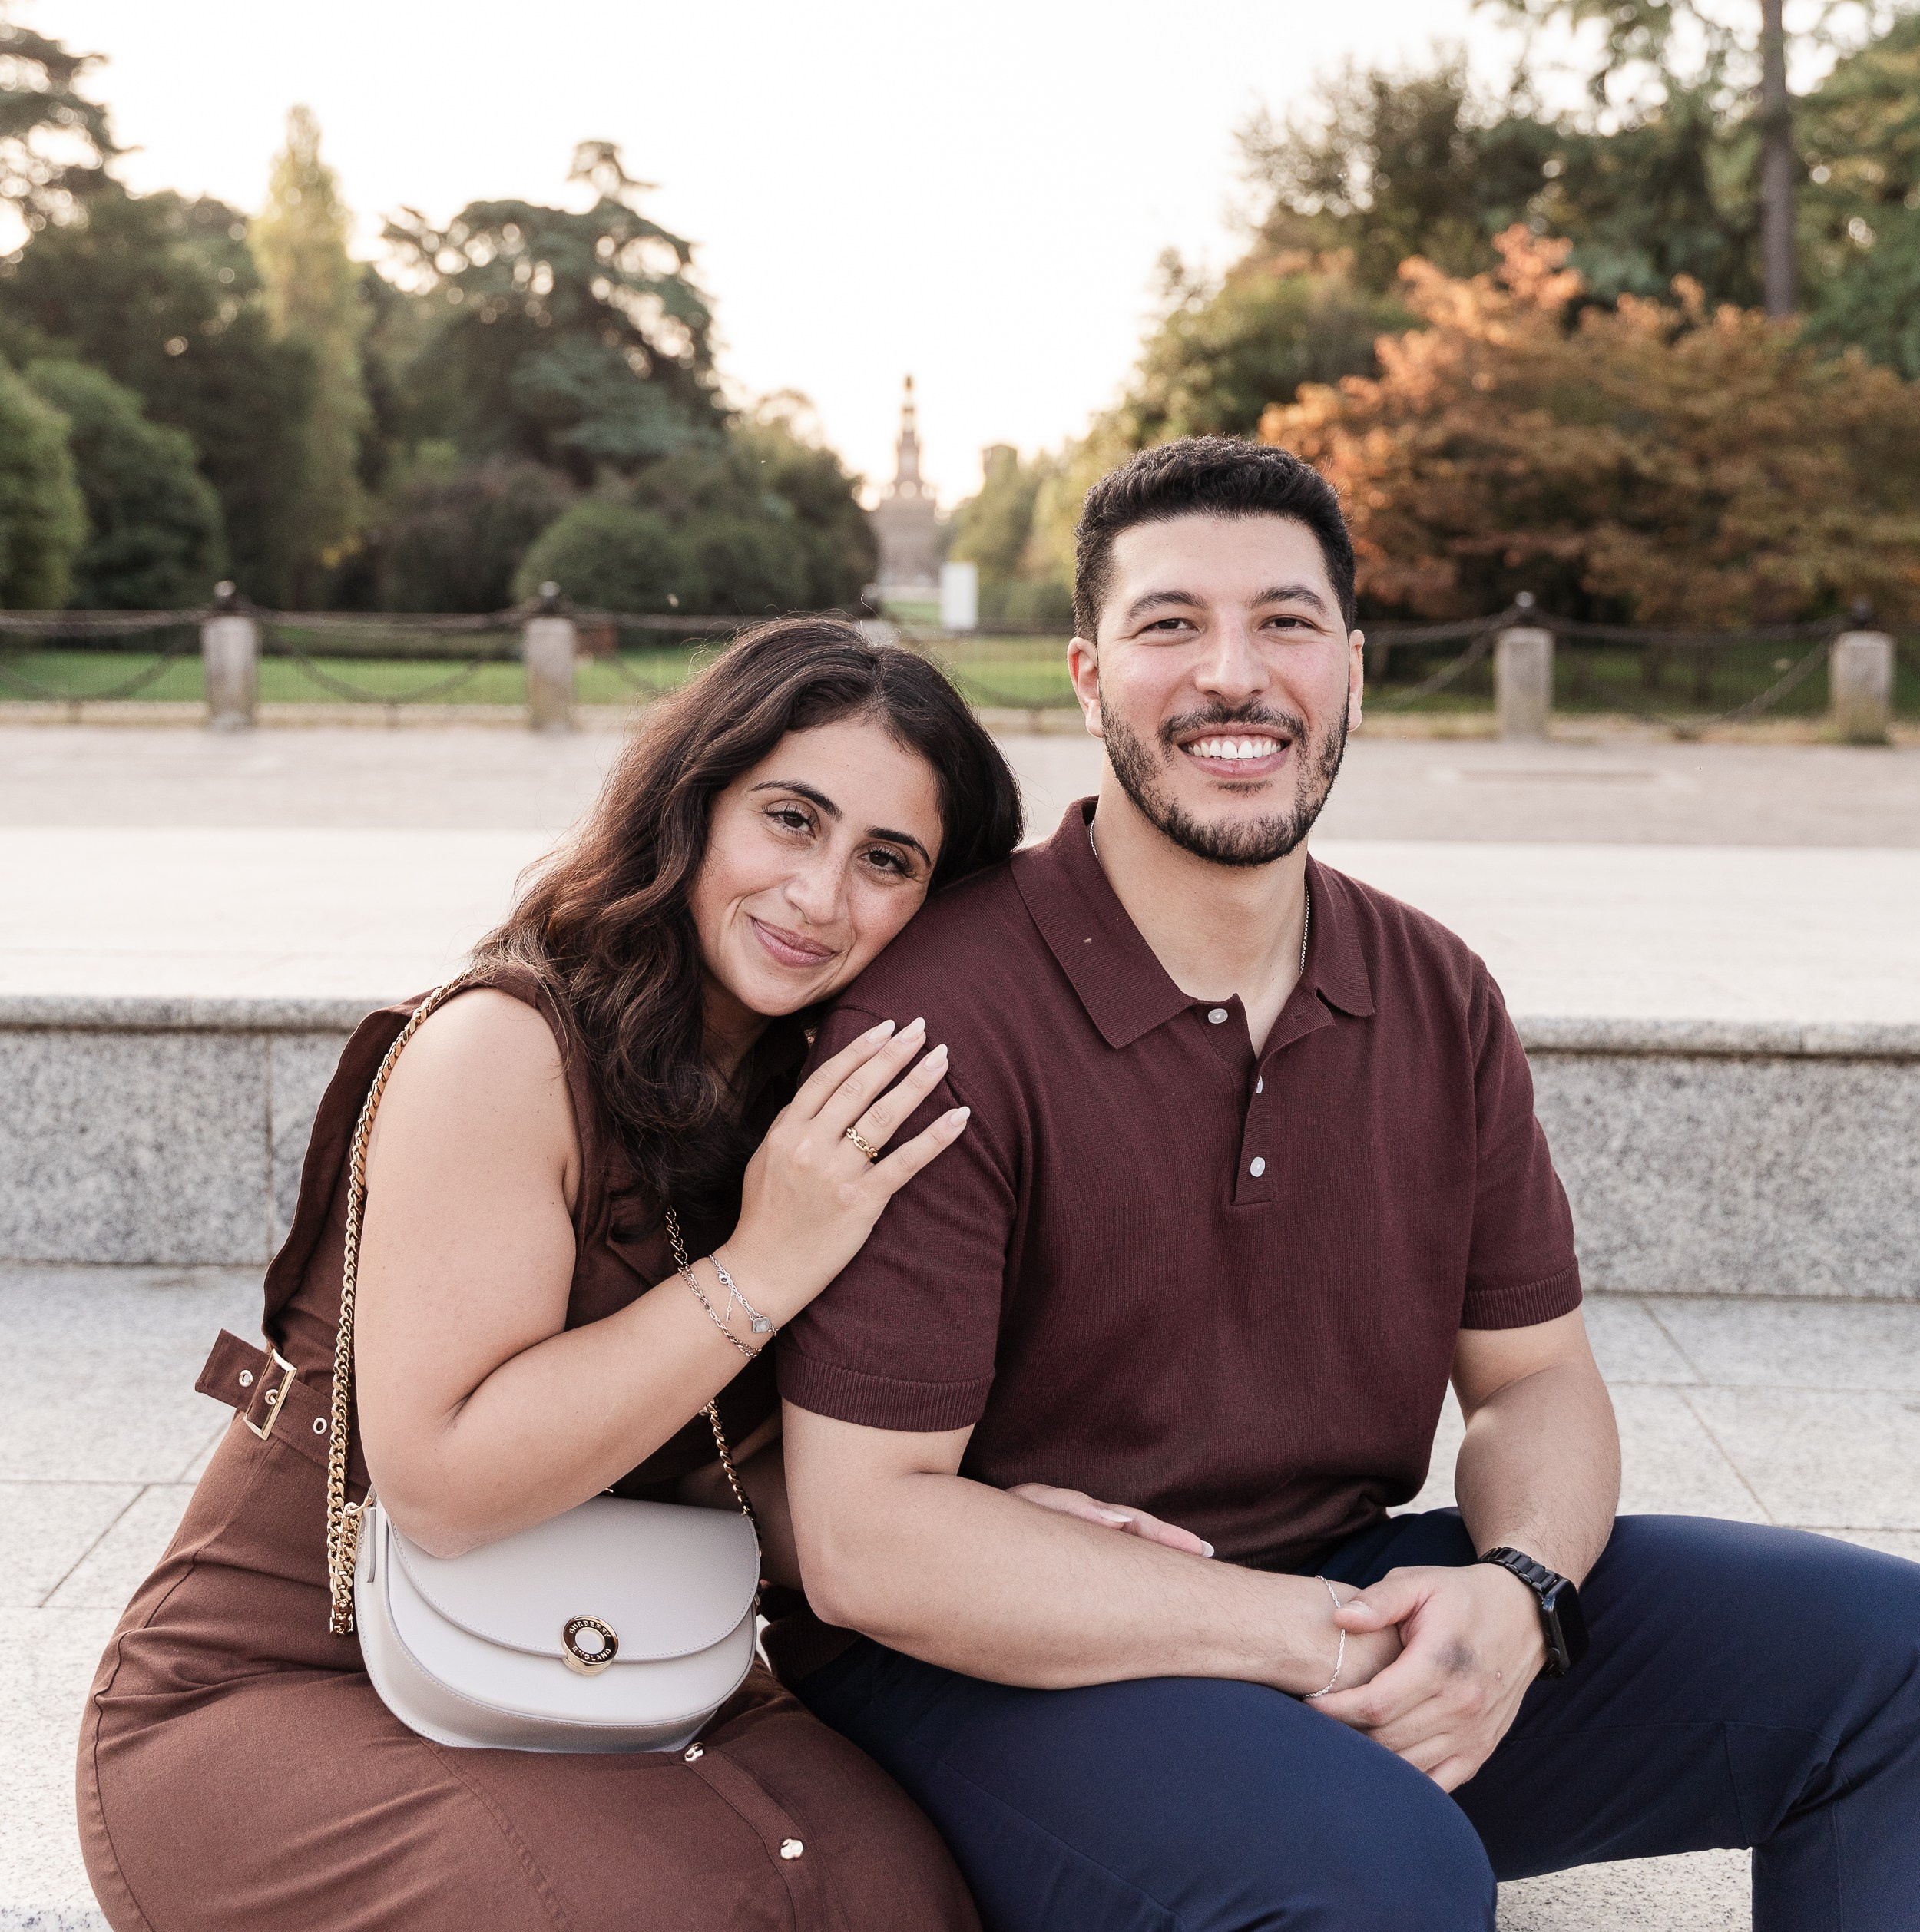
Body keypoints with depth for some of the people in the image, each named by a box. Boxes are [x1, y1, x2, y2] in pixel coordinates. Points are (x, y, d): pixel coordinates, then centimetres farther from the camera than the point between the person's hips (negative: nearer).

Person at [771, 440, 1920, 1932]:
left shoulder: (1441, 1003, 2)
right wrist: (1313, 1639, -23)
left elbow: (1536, 1376, 9)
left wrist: (1517, 1590, -15)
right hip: (1002, 1668, -6)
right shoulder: (945, 1015, -19)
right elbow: (862, 1538, -20)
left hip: (1349, 1604, 7)